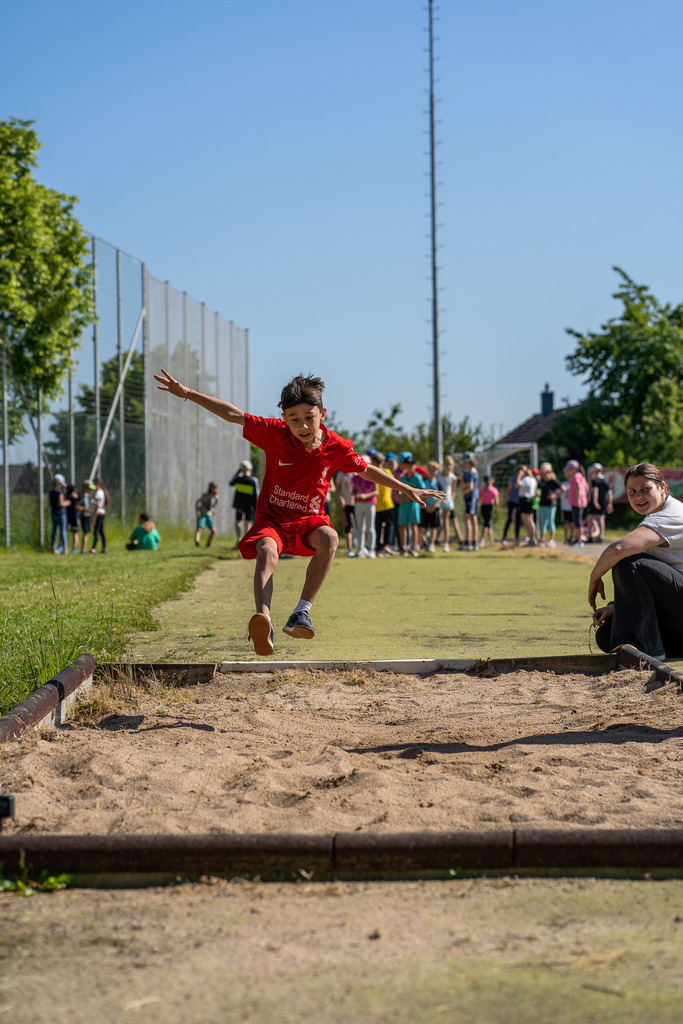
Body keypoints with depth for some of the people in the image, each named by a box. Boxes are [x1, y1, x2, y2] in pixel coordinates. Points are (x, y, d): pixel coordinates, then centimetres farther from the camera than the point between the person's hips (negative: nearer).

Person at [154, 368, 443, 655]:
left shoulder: (336, 447, -6)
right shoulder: (275, 434, -9)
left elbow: (367, 470, 11)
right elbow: (233, 414, -7)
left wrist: (406, 489, 16)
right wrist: (187, 393, -10)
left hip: (308, 521, 1)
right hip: (271, 519, -1)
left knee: (329, 537, -34)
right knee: (266, 551, -34)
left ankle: (301, 613, -33)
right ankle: (263, 621, -57)